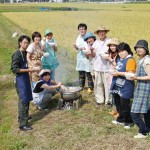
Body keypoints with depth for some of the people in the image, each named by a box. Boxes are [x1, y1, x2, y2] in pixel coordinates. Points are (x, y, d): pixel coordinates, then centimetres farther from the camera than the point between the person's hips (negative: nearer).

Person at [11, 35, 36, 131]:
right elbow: (14, 69, -20)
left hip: (26, 78, 9)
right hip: (20, 79, -9)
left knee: (27, 99, 18)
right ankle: (23, 124, -2)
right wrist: (28, 70, -21)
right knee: (23, 101, -7)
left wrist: (29, 69, 10)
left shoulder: (24, 53, 9)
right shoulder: (17, 54, -16)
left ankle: (25, 116, 36)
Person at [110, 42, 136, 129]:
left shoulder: (130, 60, -14)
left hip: (125, 87, -9)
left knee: (125, 105, 1)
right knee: (118, 104, 18)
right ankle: (121, 119, 36)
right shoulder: (119, 59, 13)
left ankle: (129, 121, 18)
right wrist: (114, 71, 11)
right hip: (117, 86, 9)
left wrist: (118, 73, -22)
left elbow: (130, 74, -23)